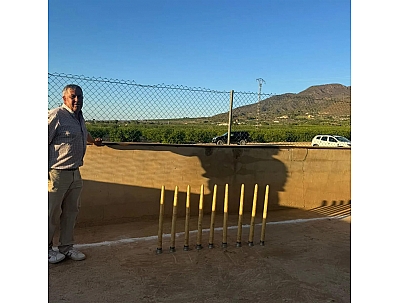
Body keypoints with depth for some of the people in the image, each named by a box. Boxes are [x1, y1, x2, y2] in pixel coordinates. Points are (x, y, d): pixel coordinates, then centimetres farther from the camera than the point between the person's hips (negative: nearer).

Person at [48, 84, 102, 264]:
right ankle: (47, 249, 18)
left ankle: (66, 247, 26)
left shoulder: (79, 117, 14)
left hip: (75, 173, 8)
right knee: (52, 212, 2)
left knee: (71, 211, 14)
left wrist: (94, 141, 49)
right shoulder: (56, 115, -12)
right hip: (57, 174, -8)